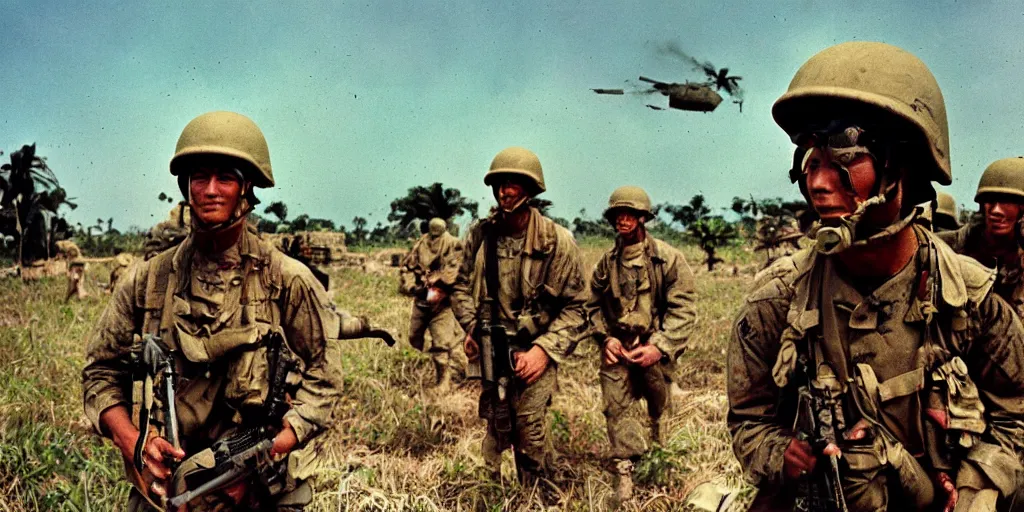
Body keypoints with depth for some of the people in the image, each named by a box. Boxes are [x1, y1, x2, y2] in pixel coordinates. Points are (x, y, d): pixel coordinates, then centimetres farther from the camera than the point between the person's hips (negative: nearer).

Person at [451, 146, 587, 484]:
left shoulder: (556, 241, -13)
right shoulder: (480, 235, -3)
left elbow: (574, 308, -9)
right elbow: (462, 287, 11)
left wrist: (544, 350, -18)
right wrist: (472, 326, -4)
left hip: (536, 348, -3)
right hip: (492, 346, 4)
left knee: (529, 428, -9)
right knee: (495, 427, 13)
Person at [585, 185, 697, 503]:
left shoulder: (669, 259, -8)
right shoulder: (607, 263, 5)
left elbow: (683, 309, -12)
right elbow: (594, 305, 13)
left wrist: (658, 347, -19)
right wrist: (605, 337, -4)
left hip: (655, 350, -2)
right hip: (617, 349, 2)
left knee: (661, 410, 15)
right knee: (615, 406, -5)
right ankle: (624, 471, 5)